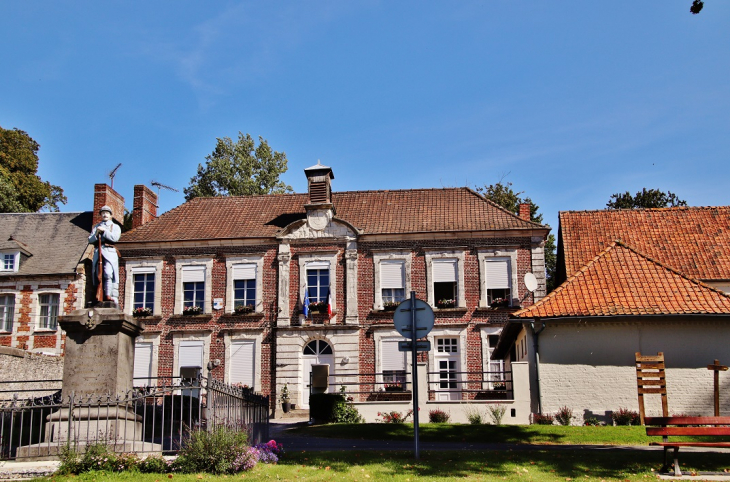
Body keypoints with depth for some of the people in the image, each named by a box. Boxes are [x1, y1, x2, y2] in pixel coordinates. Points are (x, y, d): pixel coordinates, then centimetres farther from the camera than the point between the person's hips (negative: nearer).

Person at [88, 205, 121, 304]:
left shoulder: (115, 226, 15)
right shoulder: (97, 227, 24)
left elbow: (114, 238, -4)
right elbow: (90, 240, 13)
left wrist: (104, 231, -7)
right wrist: (96, 234, -6)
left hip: (109, 252, -3)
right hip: (98, 252, 4)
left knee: (108, 273, -19)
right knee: (98, 274, -3)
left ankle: (108, 295, -25)